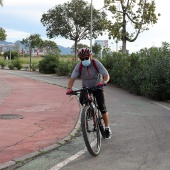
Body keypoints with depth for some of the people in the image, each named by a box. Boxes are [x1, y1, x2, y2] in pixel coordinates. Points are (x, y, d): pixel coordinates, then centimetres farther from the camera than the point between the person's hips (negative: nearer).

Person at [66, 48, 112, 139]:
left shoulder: (96, 63, -24)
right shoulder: (79, 66, -19)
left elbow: (107, 76, -27)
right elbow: (72, 78, -23)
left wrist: (103, 82, -49)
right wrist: (69, 88, -42)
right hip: (86, 87, 2)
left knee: (102, 107, -12)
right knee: (81, 100, -25)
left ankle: (107, 129, 4)